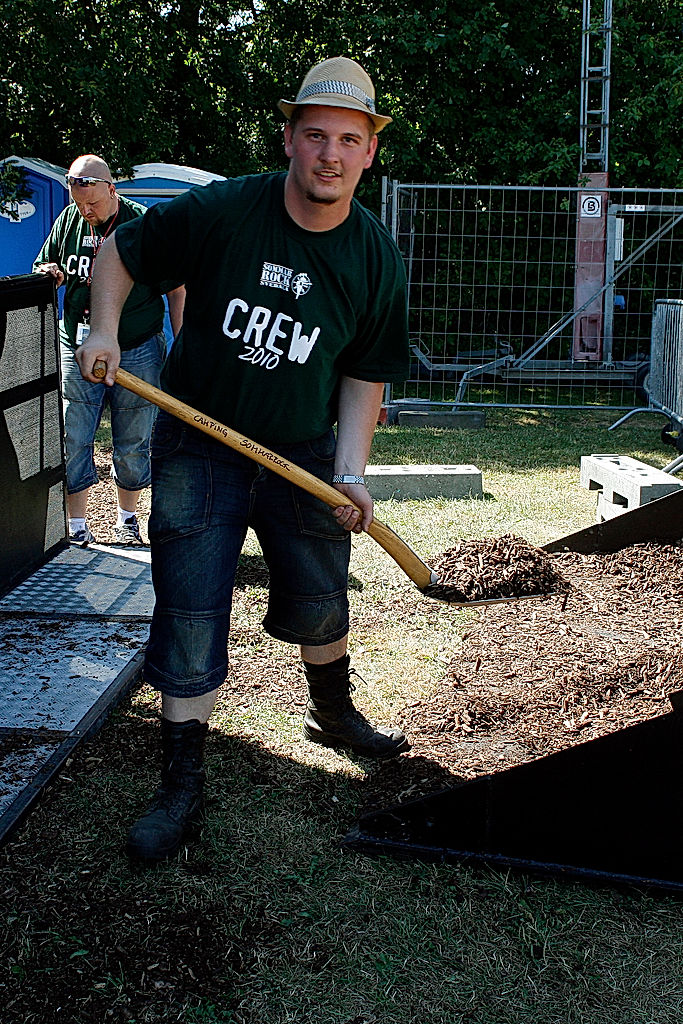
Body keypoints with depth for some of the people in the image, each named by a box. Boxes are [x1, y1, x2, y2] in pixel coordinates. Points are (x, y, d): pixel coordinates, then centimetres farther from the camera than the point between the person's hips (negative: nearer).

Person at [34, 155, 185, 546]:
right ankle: (77, 526, 13)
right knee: (71, 441, 1)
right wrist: (48, 274, -7)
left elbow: (177, 290, -2)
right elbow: (43, 268, 19)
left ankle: (127, 519, 25)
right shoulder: (69, 220, 5)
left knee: (133, 444, 7)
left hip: (137, 351, -3)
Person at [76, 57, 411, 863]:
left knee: (320, 604, 16)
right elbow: (120, 251, 0)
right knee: (189, 617, -3)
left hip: (302, 450, 3)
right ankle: (181, 789, 10)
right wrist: (104, 329, -17)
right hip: (198, 444, -2)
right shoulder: (219, 211, -15)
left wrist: (350, 474, -12)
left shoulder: (376, 258, -6)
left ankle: (332, 713, 46)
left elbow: (364, 375, 0)